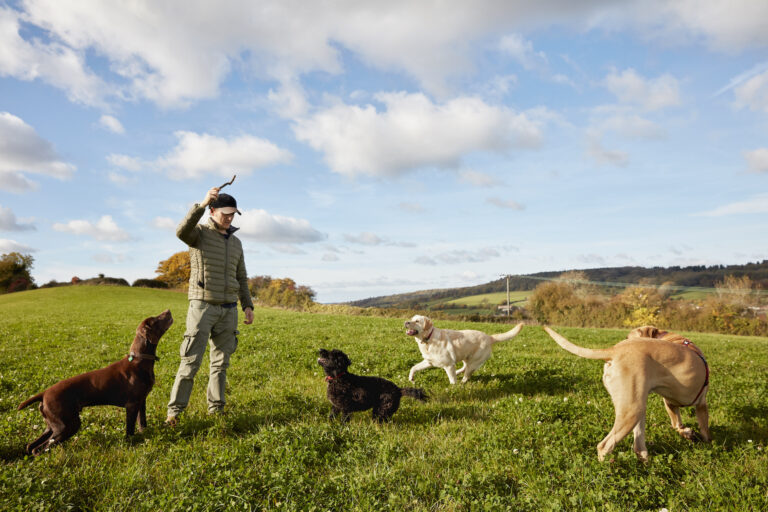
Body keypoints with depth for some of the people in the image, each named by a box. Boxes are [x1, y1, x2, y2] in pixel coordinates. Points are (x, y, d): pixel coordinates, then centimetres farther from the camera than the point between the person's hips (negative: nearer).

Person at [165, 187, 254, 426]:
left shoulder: (236, 242, 14)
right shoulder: (199, 233, -2)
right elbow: (182, 231, -28)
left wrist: (247, 305, 10)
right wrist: (202, 204, -39)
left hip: (228, 309, 5)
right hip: (202, 306, -5)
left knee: (221, 362, 9)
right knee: (191, 361, -7)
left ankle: (216, 409, 18)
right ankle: (174, 411, 3)